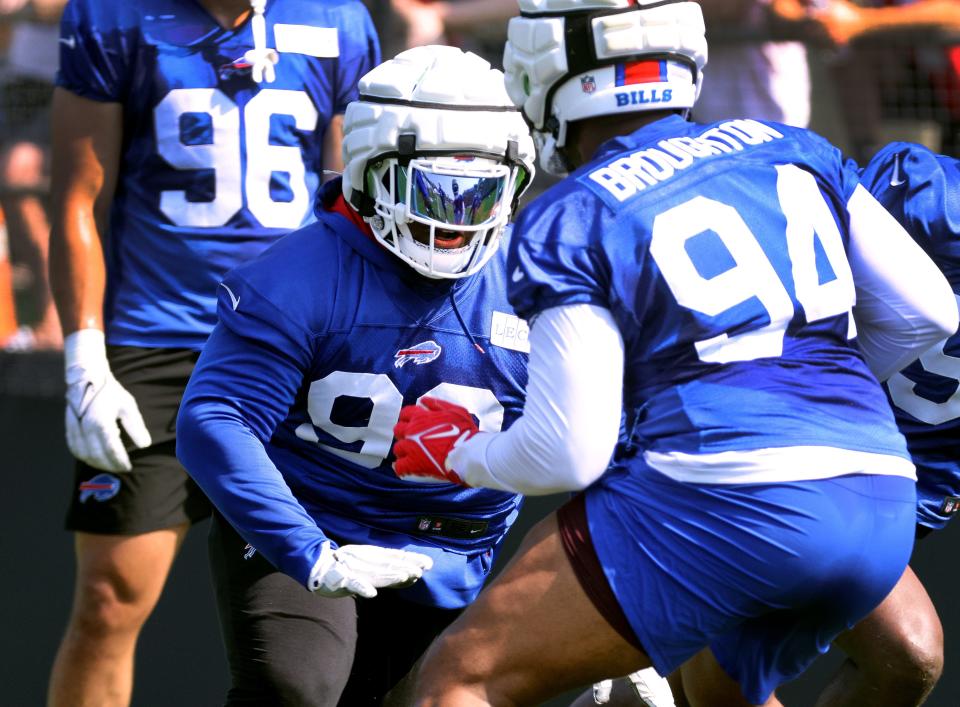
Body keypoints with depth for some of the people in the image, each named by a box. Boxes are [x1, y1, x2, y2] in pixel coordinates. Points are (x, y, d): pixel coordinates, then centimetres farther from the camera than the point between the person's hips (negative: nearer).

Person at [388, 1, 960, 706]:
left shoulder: (570, 223, 1)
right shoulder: (794, 151, 17)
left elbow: (570, 453, -3)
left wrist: (460, 455, 17)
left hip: (723, 500, -6)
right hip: (881, 512, 6)